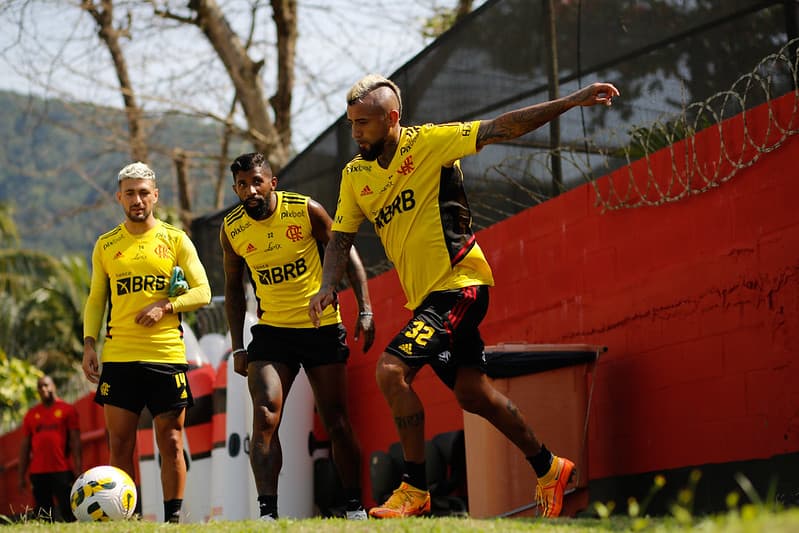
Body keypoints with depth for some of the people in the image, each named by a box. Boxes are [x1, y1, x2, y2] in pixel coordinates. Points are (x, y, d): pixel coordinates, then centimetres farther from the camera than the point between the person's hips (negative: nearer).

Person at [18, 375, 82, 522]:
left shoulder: (67, 410, 6)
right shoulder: (31, 414, 14)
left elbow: (75, 440, 1)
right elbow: (25, 446, 14)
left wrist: (78, 469, -8)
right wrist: (22, 476, 9)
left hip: (62, 471, -3)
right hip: (38, 472, 3)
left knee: (69, 515, -10)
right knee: (43, 519, 2)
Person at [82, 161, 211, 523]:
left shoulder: (175, 240, 6)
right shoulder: (106, 246, 12)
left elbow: (202, 292, 3)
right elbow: (96, 300, 15)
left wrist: (165, 306, -11)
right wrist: (89, 344, 3)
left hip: (167, 357, -1)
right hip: (119, 357, 1)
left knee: (171, 443, -1)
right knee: (120, 445, -1)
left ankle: (173, 518, 5)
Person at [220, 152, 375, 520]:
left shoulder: (306, 210, -11)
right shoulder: (232, 230, -3)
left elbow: (347, 256, -1)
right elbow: (233, 288, 11)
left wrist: (365, 311, -9)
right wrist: (238, 347, 7)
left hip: (322, 328, -1)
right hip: (272, 332, 1)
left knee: (336, 423, 3)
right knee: (265, 417, -17)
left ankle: (354, 506, 16)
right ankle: (267, 511, -19)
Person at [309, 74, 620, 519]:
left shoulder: (428, 142, -11)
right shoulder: (355, 175, 6)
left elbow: (502, 128, -12)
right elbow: (341, 237, 11)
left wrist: (571, 101, -17)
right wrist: (328, 286, -7)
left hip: (459, 284, -7)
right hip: (426, 295, 7)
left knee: (392, 370, -20)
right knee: (472, 394, 12)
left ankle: (415, 489, -11)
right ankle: (549, 468, 30)